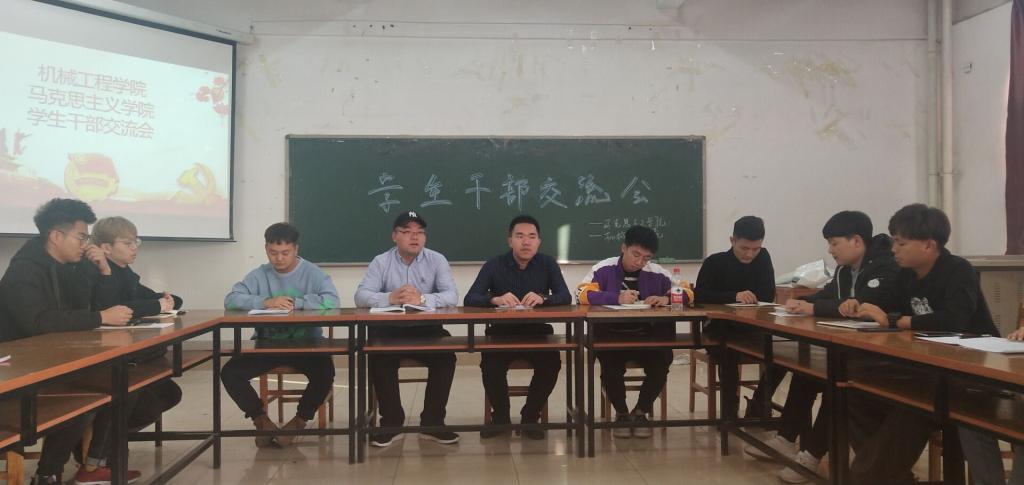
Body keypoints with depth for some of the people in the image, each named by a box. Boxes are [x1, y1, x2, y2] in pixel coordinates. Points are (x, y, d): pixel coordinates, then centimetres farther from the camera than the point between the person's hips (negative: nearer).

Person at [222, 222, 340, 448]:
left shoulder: (314, 273, -3)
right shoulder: (259, 275, 3)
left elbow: (333, 301, -20)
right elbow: (231, 300, -10)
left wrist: (295, 303, -22)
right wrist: (265, 302, -25)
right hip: (266, 344, 2)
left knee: (325, 372, -29)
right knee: (229, 372, -16)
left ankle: (299, 421, -2)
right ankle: (262, 420, 5)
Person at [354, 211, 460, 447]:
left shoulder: (437, 260, 2)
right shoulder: (381, 262, 3)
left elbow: (452, 296, -10)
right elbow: (361, 296, -9)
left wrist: (422, 299, -28)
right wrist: (390, 297, -28)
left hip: (427, 330, 0)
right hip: (390, 330, 0)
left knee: (446, 354, -26)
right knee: (378, 356, -28)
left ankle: (433, 422, -10)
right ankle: (391, 422, -11)